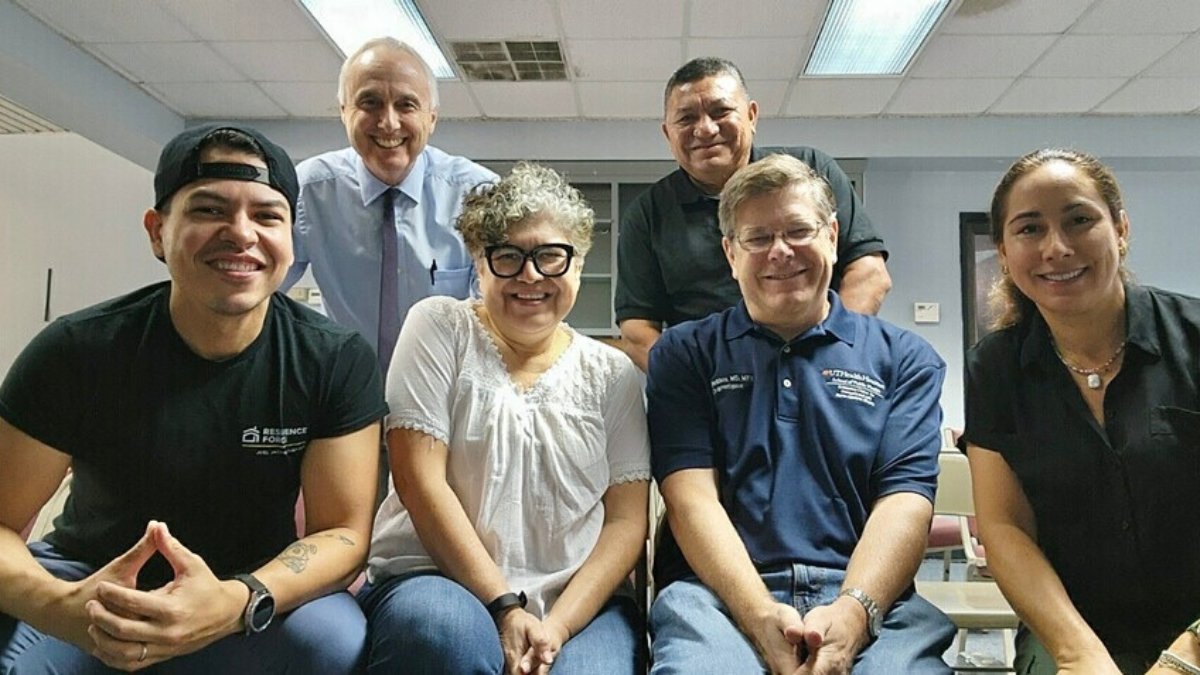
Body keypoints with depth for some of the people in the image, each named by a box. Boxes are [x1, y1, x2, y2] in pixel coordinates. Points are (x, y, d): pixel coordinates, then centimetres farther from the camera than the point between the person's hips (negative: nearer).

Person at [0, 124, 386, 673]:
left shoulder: (337, 363, -14)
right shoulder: (77, 351, -14)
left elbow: (343, 531, -15)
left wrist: (237, 603, -35)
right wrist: (61, 606, -35)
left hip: (256, 592, 1)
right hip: (89, 582, 0)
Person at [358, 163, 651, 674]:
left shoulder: (613, 374, 8)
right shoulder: (439, 327, 2)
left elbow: (627, 520, 4)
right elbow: (419, 479, -7)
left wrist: (557, 625, -12)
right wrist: (504, 608, -12)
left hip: (580, 598, 1)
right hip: (434, 578, 0)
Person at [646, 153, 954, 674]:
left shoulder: (903, 359, 15)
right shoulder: (683, 354, 12)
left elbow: (905, 500, 2)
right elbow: (691, 496, 0)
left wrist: (852, 611, -16)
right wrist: (763, 616, -15)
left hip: (868, 595, 1)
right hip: (720, 592, 0)